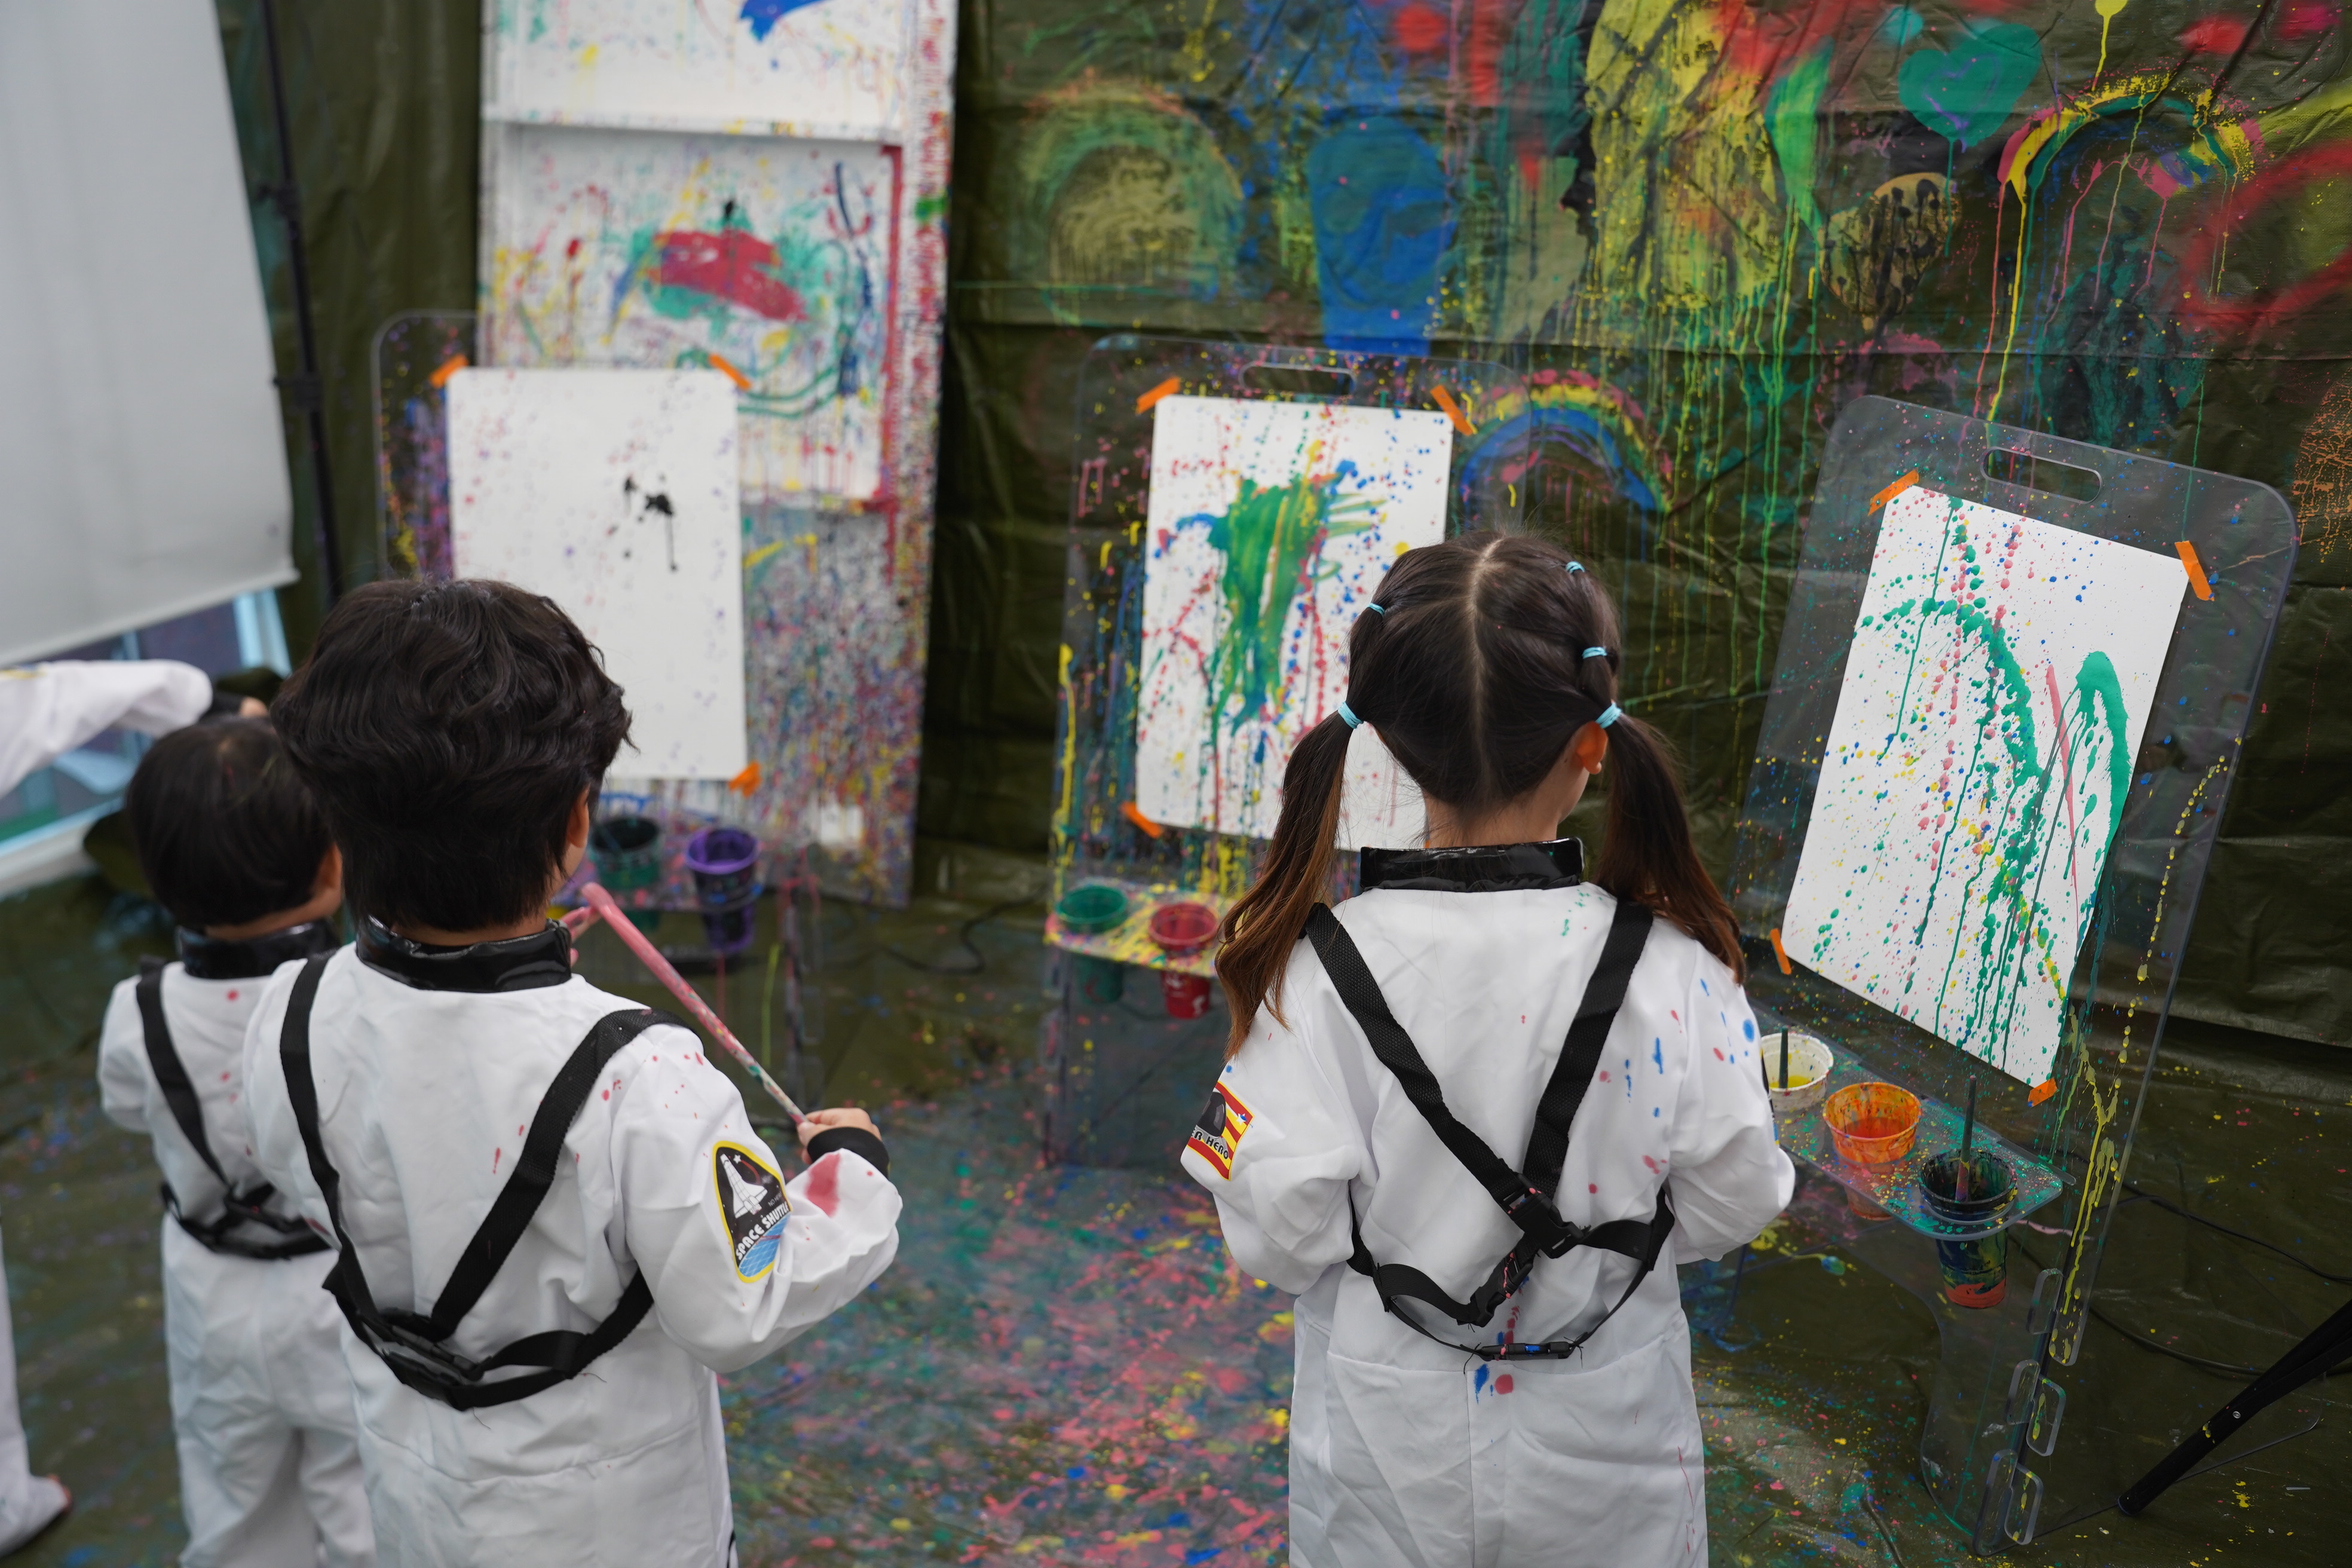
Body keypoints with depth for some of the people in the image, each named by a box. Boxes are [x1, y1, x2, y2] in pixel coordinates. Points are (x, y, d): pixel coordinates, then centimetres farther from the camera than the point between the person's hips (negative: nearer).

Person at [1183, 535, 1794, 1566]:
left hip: (1388, 1439, 0)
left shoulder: (1321, 974, -24)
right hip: (1601, 1443, 1)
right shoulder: (1674, 971, -21)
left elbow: (1278, 1236, -18)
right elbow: (1730, 1208, -10)